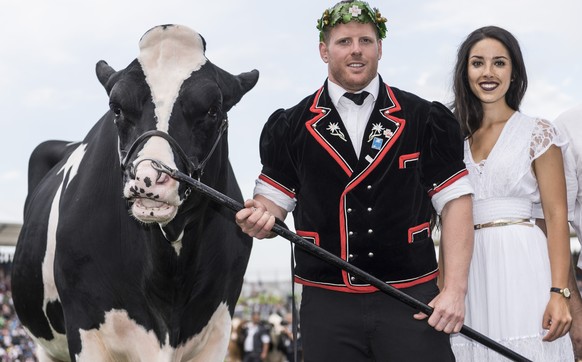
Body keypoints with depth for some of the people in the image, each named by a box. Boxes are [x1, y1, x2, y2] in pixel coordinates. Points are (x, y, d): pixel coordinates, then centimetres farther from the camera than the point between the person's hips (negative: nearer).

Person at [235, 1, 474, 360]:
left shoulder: (424, 119, 5)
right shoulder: (292, 126, 8)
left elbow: (455, 202, 2)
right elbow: (274, 200, 13)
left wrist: (455, 290, -7)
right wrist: (260, 217, -12)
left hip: (412, 303, -1)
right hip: (328, 305, 1)